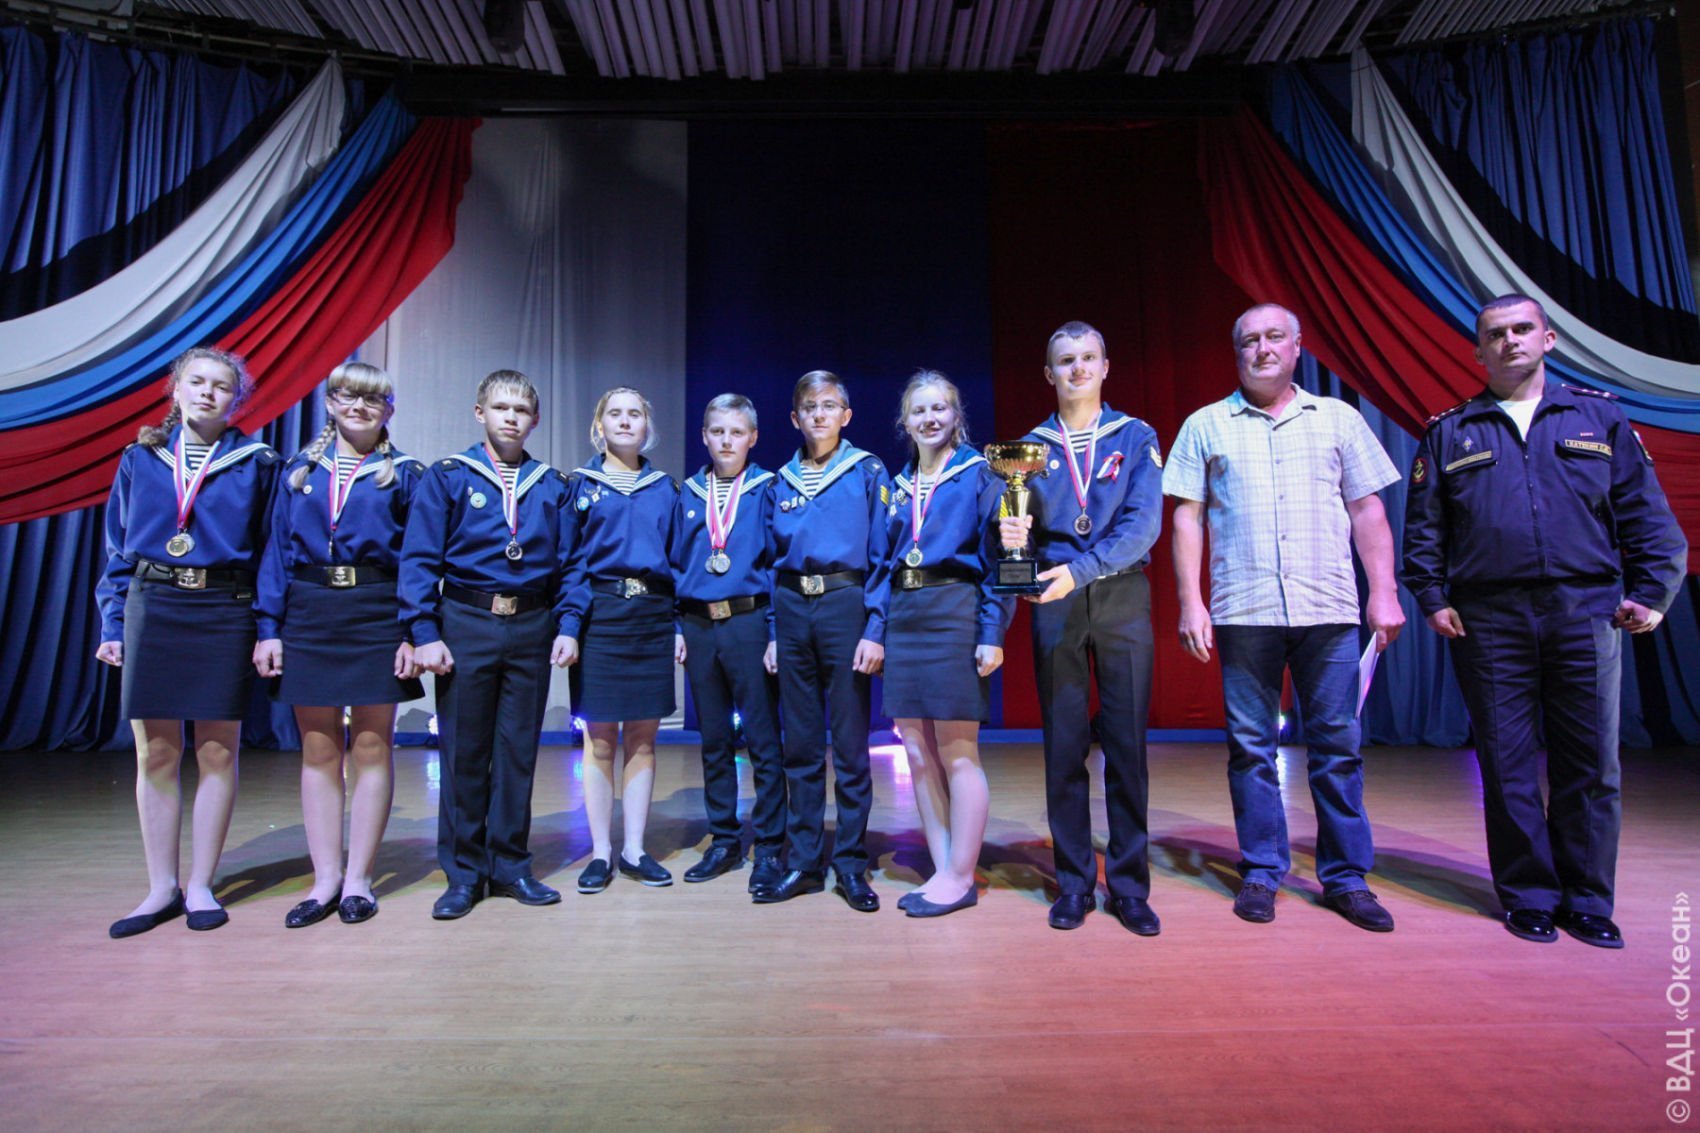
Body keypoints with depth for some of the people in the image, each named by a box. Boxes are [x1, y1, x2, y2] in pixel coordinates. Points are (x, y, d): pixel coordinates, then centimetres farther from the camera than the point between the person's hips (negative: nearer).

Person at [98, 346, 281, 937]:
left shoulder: (257, 463, 3)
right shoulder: (141, 459, 10)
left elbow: (271, 553, 2)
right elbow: (118, 550, 12)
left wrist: (268, 631, -4)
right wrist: (112, 623, 4)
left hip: (224, 612, -2)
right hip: (152, 608, 2)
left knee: (217, 753, 3)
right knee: (155, 754, 5)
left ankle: (200, 886, 16)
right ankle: (161, 889, 18)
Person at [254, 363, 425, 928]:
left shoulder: (404, 474, 4)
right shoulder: (300, 470, 11)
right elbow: (277, 552, 8)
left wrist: (412, 633, -8)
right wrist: (270, 627, 0)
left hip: (375, 614, -2)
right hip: (309, 614, 3)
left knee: (371, 747, 3)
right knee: (317, 749, 7)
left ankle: (358, 879, 14)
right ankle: (325, 879, 17)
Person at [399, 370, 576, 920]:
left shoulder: (553, 485, 8)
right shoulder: (447, 477, 2)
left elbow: (567, 564, 7)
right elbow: (419, 561, -2)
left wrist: (566, 626, -2)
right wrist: (426, 634, -10)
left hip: (531, 627, 2)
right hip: (466, 622, -1)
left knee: (519, 751, 9)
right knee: (463, 753, 6)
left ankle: (510, 866, 22)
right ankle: (463, 874, 19)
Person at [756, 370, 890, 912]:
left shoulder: (868, 472, 2)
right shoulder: (783, 481, 14)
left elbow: (883, 554, -3)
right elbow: (774, 558, 16)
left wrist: (875, 629, -11)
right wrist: (773, 631, 9)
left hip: (845, 606, -4)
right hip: (792, 609, 4)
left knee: (850, 745, 1)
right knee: (800, 745, 9)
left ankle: (851, 865, 14)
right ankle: (802, 862, 19)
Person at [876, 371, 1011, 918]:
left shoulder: (980, 474, 1)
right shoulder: (899, 485, 17)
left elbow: (997, 556, -5)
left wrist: (992, 632, -13)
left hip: (955, 613, -6)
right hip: (904, 619, 6)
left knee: (956, 751, -2)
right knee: (917, 751, 8)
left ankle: (960, 878, 11)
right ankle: (942, 871, 19)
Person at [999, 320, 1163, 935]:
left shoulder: (1136, 437, 6)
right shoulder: (1032, 446, 11)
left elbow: (1143, 522, -8)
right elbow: (1019, 527, 4)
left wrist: (1079, 569, -21)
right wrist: (1013, 537, -20)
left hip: (1122, 599, -1)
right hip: (1055, 604, 1)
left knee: (1126, 744, 2)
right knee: (1063, 746, 3)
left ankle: (1129, 885, 14)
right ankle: (1073, 884, 15)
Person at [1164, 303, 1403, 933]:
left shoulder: (1338, 419, 13)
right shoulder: (1206, 426, 8)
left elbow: (1367, 511, 11)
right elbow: (1187, 519, 4)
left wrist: (1384, 593, 2)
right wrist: (1191, 603, -4)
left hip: (1329, 608, 1)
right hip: (1244, 611, -1)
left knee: (1338, 744, 5)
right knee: (1251, 746, 4)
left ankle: (1346, 878, 18)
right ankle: (1262, 874, 17)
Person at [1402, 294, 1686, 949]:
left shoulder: (1599, 417, 12)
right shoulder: (1448, 433, 10)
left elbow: (1646, 515, 9)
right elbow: (1423, 527, 7)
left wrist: (1652, 592, -1)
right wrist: (1433, 598, -2)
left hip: (1585, 613, 1)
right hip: (1488, 620, -1)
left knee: (1590, 764, 5)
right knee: (1507, 766, 4)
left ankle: (1588, 902, 19)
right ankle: (1529, 897, 17)